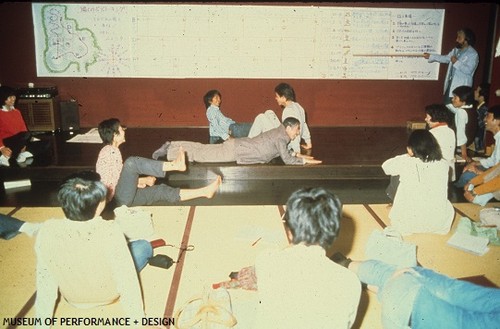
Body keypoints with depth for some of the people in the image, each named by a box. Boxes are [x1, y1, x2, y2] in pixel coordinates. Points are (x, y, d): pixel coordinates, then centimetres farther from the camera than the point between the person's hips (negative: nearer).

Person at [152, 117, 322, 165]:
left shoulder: (280, 133, 10)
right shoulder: (281, 137, -18)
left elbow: (283, 152, 26)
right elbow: (287, 160, -22)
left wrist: (298, 155, 16)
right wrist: (304, 161, -11)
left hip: (239, 145, 8)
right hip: (236, 150, -8)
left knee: (206, 150, 14)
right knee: (203, 155, -2)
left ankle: (171, 146, 20)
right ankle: (169, 151, 5)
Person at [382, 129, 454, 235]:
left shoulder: (405, 162, -15)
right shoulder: (443, 164, -7)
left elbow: (385, 166, 5)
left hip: (406, 225, -3)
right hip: (438, 224, 3)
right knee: (448, 206, 34)